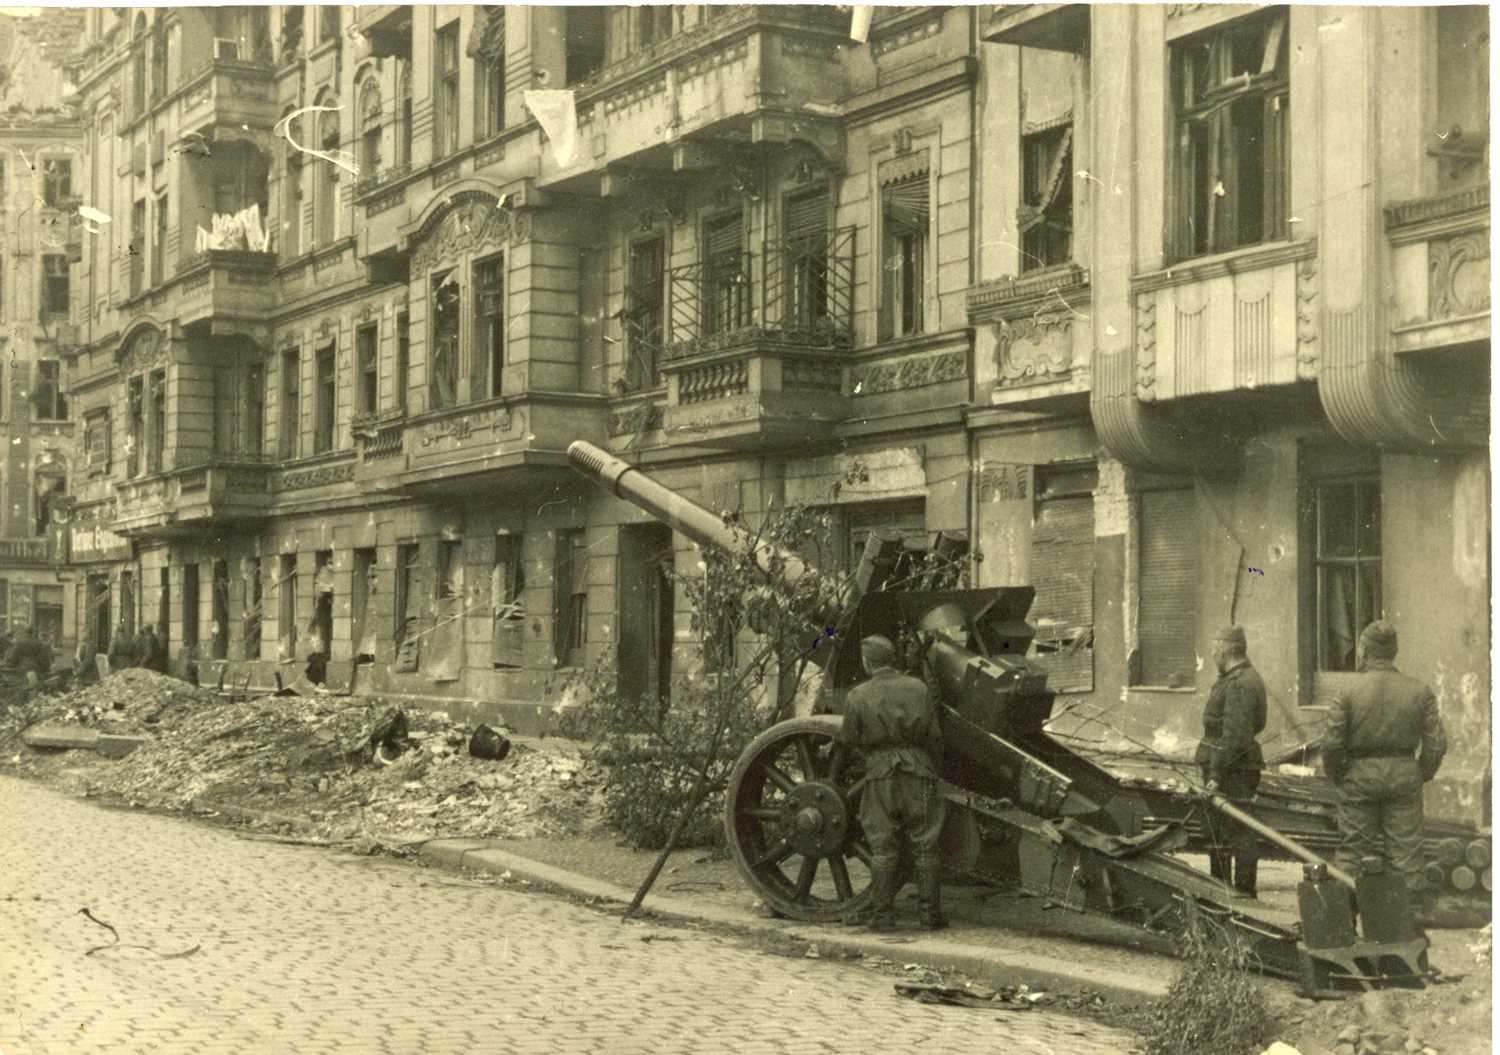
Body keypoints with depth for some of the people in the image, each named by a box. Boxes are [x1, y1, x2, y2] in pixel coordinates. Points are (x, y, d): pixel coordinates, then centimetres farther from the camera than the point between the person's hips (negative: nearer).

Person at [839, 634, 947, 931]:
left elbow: (849, 739, 1)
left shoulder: (857, 697, -5)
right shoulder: (917, 688, 1)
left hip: (880, 775, -1)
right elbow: (934, 736, 4)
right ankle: (931, 914, 7)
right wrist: (934, 769, 16)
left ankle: (883, 914, 5)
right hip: (919, 772, 1)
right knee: (924, 846, 7)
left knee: (883, 848, 6)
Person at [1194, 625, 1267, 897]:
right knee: (1217, 832, 19)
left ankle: (1244, 893, -2)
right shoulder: (1232, 680, 16)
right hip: (1227, 768, 11)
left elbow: (1235, 736, -25)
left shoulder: (1240, 685, -18)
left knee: (1239, 834, -6)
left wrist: (1217, 773, -25)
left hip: (1233, 771, -11)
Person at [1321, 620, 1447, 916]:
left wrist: (1336, 775, 6)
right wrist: (1422, 775, 11)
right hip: (1404, 775, 1)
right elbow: (1437, 744, -2)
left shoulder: (1348, 694, -8)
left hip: (1360, 775, -1)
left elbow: (1332, 743, -10)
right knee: (1406, 850, 7)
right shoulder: (1419, 692, -1)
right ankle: (1412, 915, 10)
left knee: (1352, 848, 7)